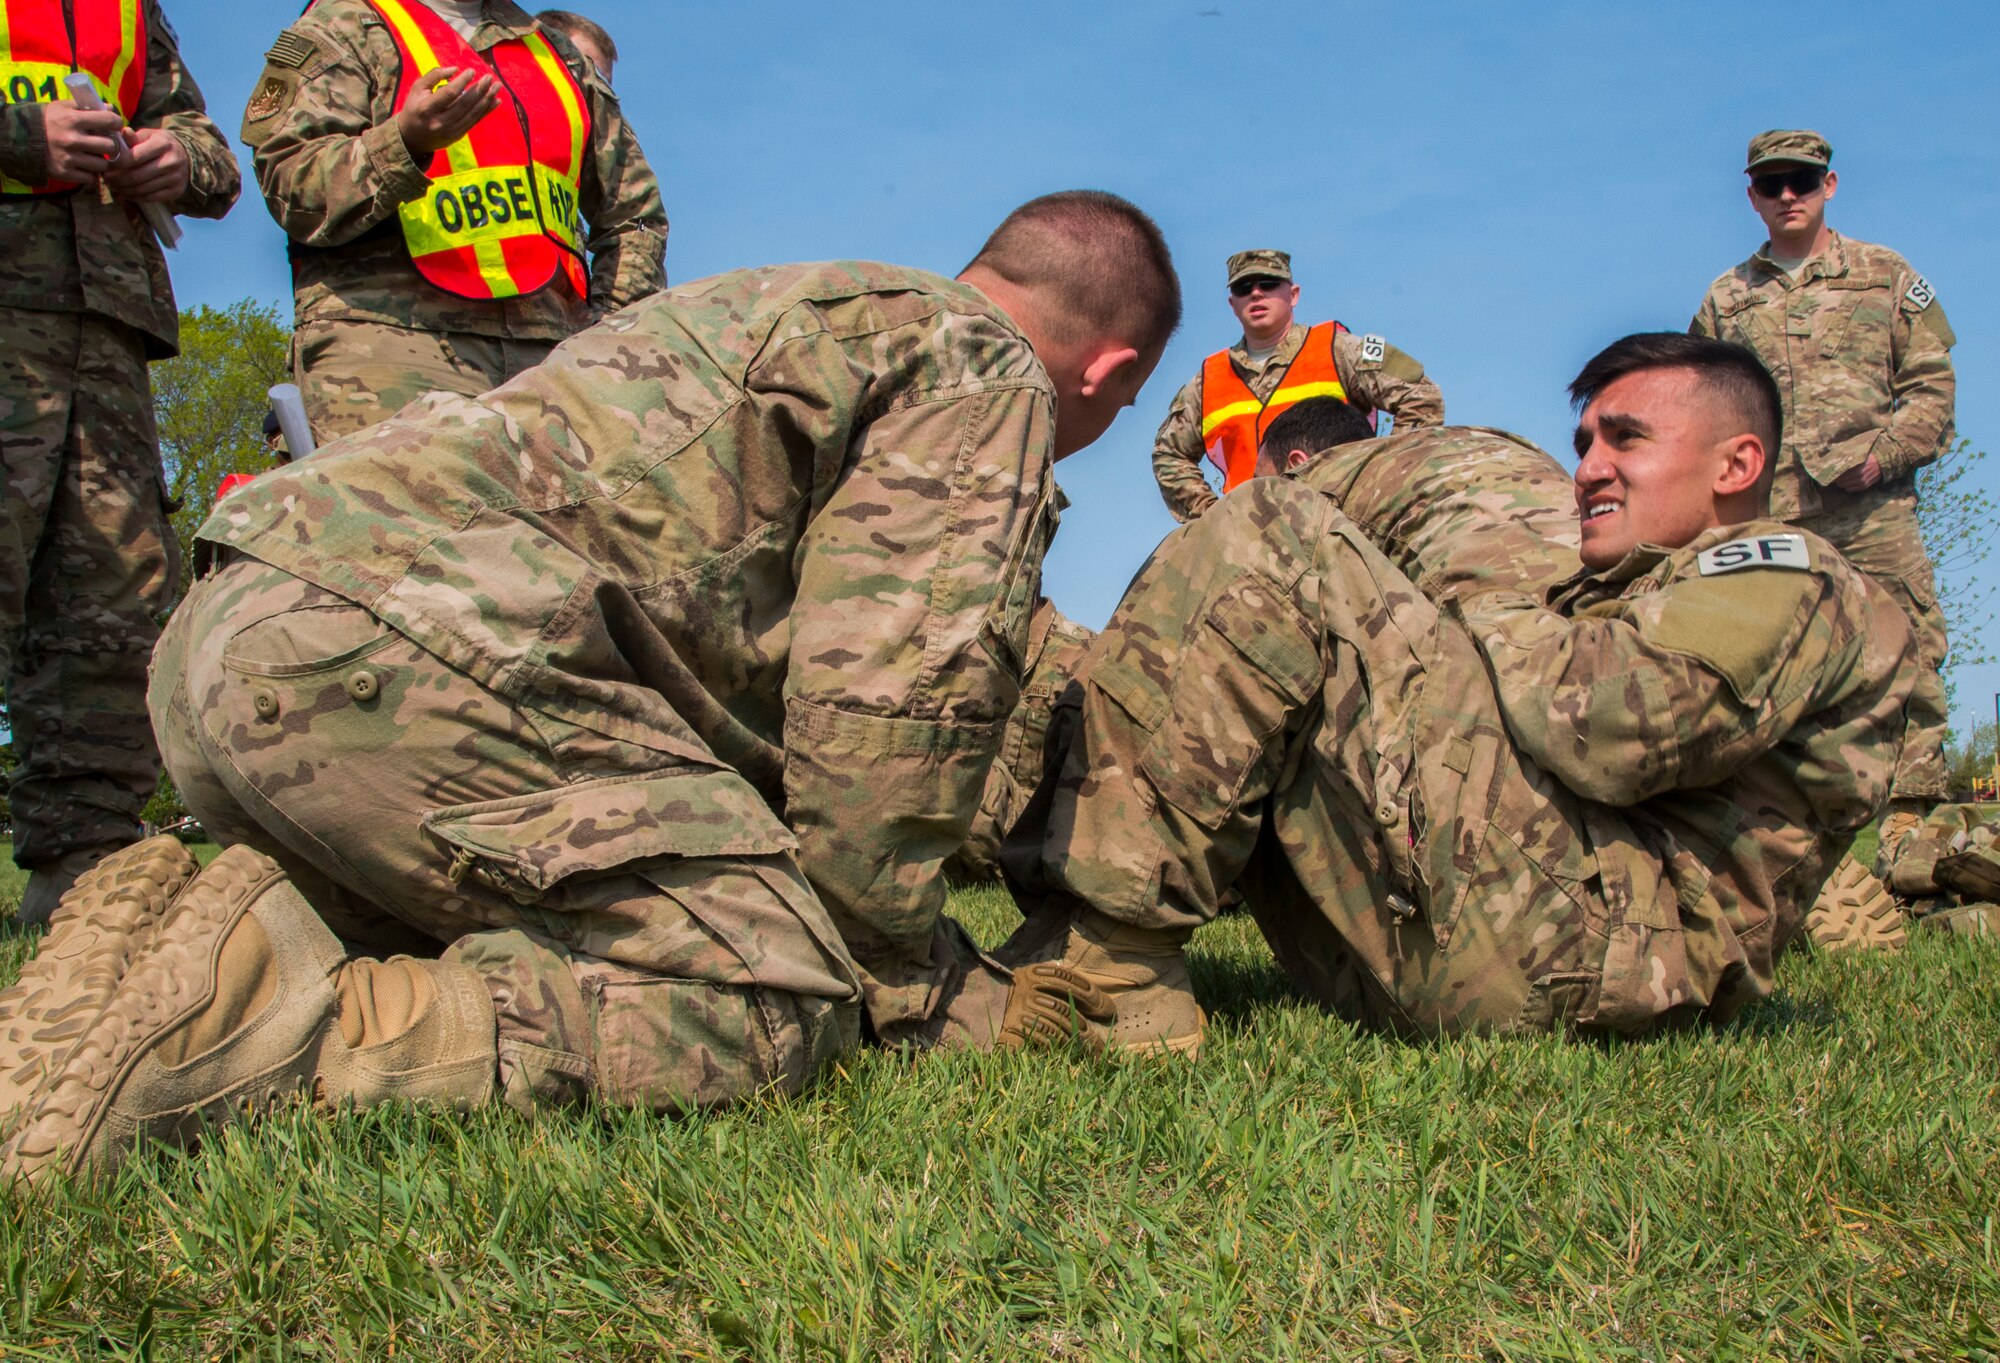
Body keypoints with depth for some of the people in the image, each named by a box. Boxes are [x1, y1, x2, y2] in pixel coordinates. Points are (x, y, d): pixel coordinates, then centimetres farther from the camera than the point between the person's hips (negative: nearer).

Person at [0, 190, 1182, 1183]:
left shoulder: (763, 308, 35)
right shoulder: (986, 376, 6)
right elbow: (886, 704, -6)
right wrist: (938, 999, 8)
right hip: (398, 647, -10)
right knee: (774, 1001, -9)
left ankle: (150, 947, 4)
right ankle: (269, 1028, -20)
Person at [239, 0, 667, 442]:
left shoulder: (558, 54, 28)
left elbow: (635, 213, 29)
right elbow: (290, 188, -3)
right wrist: (405, 142, -21)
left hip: (548, 347, 4)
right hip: (387, 335, -4)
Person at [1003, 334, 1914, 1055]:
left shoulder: (1789, 575, 8)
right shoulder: (1622, 598, 38)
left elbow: (1610, 727, -13)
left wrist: (1484, 604, 3)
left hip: (1573, 938, -9)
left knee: (1277, 541, -12)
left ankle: (1105, 957, -20)